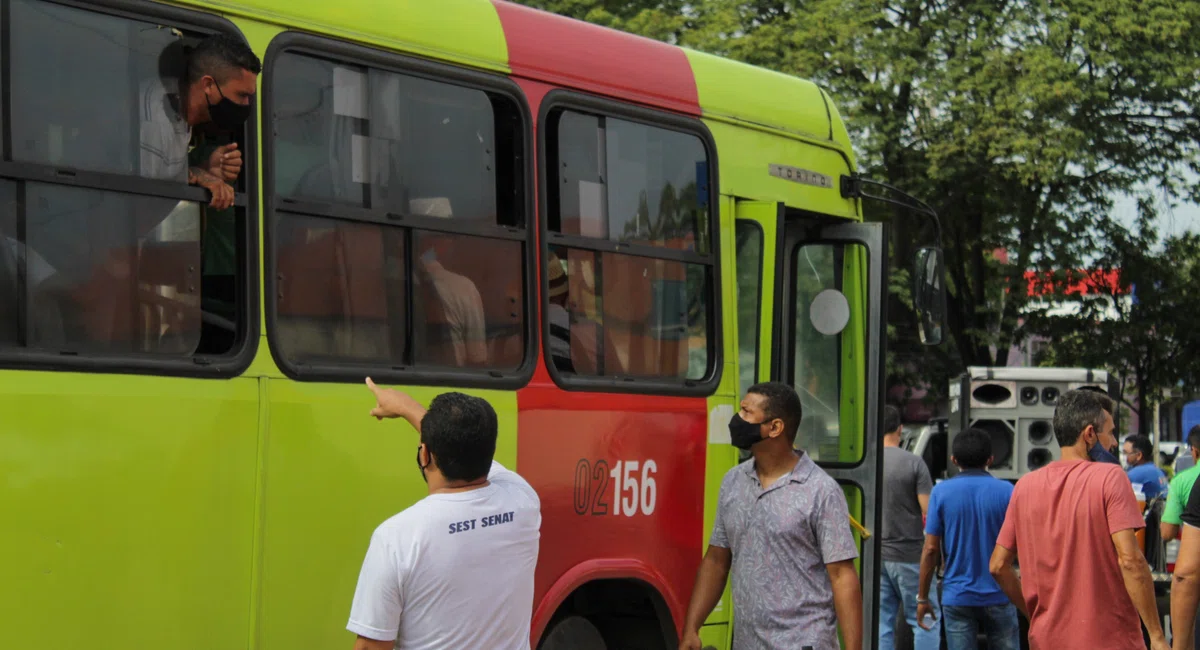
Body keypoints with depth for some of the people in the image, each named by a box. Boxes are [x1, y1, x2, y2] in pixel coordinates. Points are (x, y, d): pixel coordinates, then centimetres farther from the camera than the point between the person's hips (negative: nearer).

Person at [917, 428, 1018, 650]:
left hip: (957, 597, 0)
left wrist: (922, 598, 3)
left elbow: (931, 549, -5)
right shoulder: (1006, 491, -5)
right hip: (998, 596, 0)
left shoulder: (941, 492, -4)